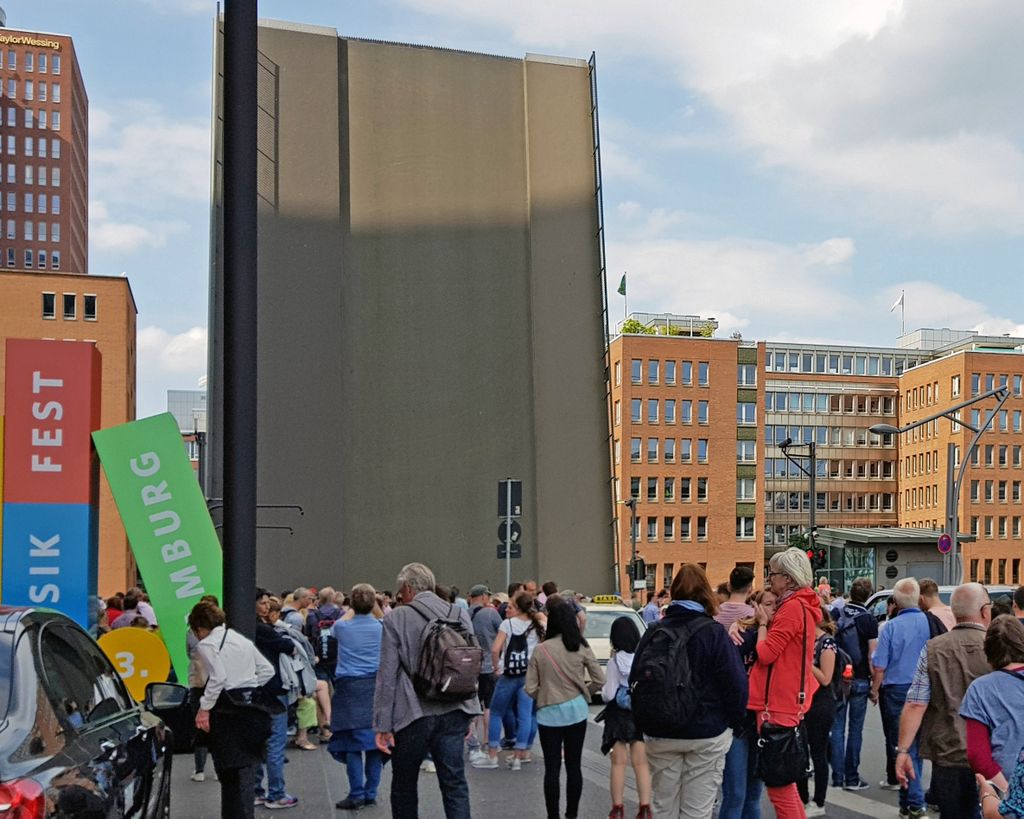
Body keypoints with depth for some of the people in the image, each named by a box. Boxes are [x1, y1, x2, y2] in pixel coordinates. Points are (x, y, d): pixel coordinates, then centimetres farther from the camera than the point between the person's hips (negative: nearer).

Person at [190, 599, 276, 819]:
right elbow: (267, 670, 15)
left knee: (230, 770, -1)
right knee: (247, 764, 11)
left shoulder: (207, 644, -5)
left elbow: (218, 678, -19)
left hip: (226, 709, -7)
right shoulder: (242, 640, 17)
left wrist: (204, 708, -14)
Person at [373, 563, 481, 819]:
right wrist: (469, 712, 18)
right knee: (454, 784, 5)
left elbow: (387, 675, -9)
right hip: (453, 712, 3)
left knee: (404, 787, 13)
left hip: (413, 714, -3)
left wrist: (383, 725, -6)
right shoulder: (460, 615, 4)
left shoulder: (396, 619, -7)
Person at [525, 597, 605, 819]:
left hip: (549, 713, -1)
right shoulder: (581, 648, -5)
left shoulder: (540, 650, -9)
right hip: (576, 710, 2)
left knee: (552, 768, 6)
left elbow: (530, 688, -8)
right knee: (574, 766, 11)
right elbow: (600, 679, -2)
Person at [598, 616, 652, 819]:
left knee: (618, 762, 7)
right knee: (641, 762, 9)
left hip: (620, 714, -3)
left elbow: (608, 695, -12)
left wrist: (602, 690, 9)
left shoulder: (615, 661, -14)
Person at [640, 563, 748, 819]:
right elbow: (735, 684, -12)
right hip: (706, 733, -3)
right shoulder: (714, 633, -11)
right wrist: (734, 721, 3)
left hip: (661, 733, 3)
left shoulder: (653, 633, -1)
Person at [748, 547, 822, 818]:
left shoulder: (791, 607, -17)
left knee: (778, 782, -4)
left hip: (778, 703, -10)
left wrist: (762, 623, -4)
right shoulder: (804, 606, 14)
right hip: (791, 700, 10)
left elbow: (766, 653, -18)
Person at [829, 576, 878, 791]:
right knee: (855, 729, 5)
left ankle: (837, 777, 8)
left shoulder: (837, 615, 0)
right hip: (860, 679, -2)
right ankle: (851, 777, 8)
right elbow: (872, 656, -11)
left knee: (837, 728, 8)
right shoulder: (868, 620, -8)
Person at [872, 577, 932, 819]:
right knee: (916, 744, 16)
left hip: (896, 690, -3)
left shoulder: (891, 627, -12)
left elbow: (879, 666, -10)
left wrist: (875, 690, 6)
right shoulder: (929, 623, -7)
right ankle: (910, 795, 27)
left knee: (901, 745, 2)